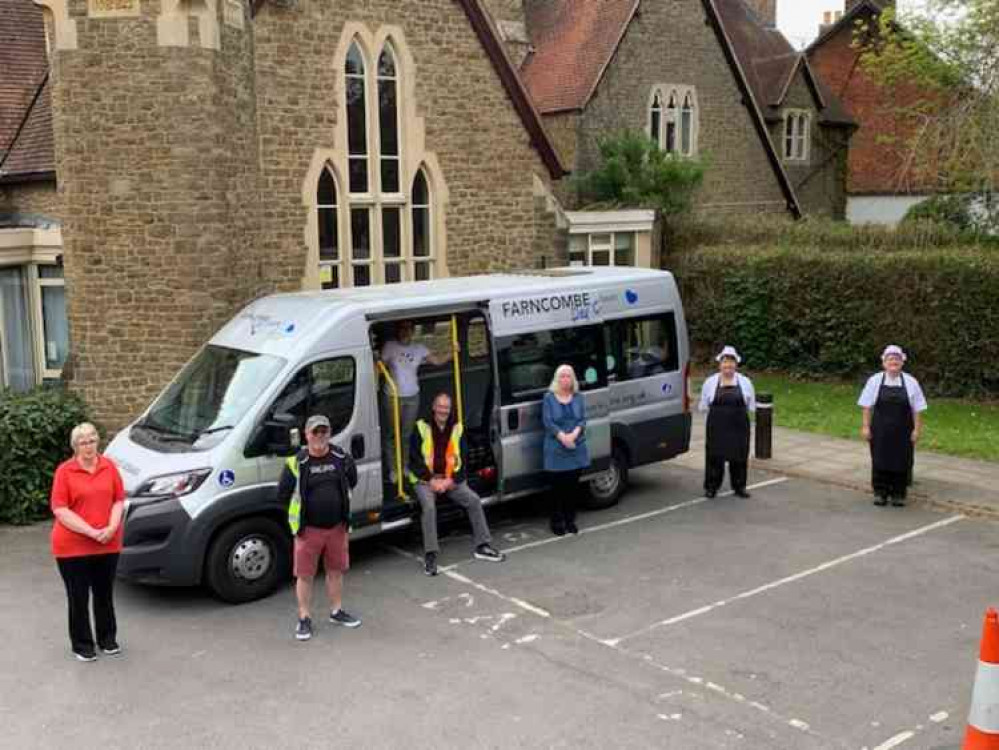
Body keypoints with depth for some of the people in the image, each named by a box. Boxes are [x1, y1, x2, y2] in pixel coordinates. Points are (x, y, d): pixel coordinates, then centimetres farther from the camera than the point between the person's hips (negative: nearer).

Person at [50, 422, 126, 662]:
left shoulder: (109, 466, 4)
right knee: (78, 597, 6)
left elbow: (119, 500, 6)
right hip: (73, 547, -3)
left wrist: (111, 528, -11)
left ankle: (108, 639, 30)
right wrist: (91, 532, -19)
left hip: (108, 544, 3)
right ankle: (82, 645, 20)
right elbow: (60, 509, -12)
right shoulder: (64, 471, -8)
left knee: (105, 594, 15)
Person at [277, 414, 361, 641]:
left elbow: (351, 483, 16)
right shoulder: (297, 463, -11)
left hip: (337, 527, 3)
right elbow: (282, 495, -5)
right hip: (308, 529, -3)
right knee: (305, 575, 3)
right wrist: (303, 505, 0)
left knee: (336, 571, 16)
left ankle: (336, 611, 32)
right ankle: (304, 619, 16)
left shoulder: (341, 458, -1)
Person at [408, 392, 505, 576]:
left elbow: (463, 458, 6)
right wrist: (432, 480, -14)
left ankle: (481, 546, -2)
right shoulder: (421, 428, -1)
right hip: (426, 480, -3)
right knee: (429, 506, -29)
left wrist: (451, 480, -8)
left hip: (451, 480, 4)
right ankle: (430, 555, -27)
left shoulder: (457, 428, 9)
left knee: (474, 500, -14)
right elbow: (415, 459, -5)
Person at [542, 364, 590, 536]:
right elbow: (547, 421, -7)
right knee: (558, 487, 0)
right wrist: (562, 437, -19)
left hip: (577, 448, 3)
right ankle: (557, 522, 10)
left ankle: (570, 521, 18)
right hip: (555, 450, -3)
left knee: (572, 486, 7)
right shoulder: (549, 398, -1)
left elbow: (583, 419, 2)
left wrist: (574, 434, -16)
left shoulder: (578, 397, 8)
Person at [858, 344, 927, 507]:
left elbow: (917, 409, 3)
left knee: (901, 462, 5)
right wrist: (865, 426, -3)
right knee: (880, 461, 4)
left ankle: (898, 494, 18)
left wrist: (917, 429, -1)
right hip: (880, 431, 0)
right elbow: (867, 406, 2)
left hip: (902, 432, 1)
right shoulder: (875, 381, 0)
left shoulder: (911, 382, 1)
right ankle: (880, 493, 17)